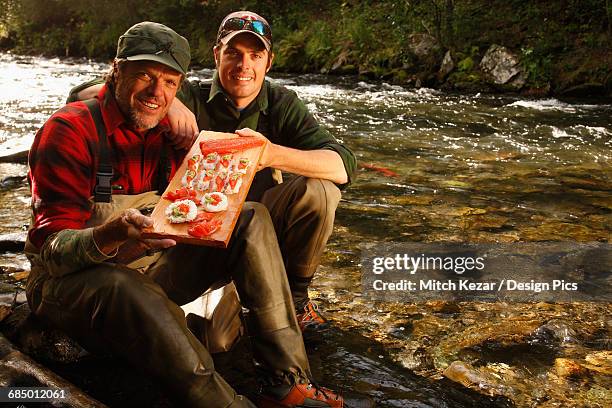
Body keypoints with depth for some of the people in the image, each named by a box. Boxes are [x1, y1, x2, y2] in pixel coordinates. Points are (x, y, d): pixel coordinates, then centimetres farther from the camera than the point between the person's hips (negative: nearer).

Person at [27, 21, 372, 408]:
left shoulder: (170, 131, 5)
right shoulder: (70, 129, -13)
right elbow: (51, 249, -21)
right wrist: (111, 235, -43)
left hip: (153, 267, 6)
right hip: (72, 278, -6)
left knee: (253, 219, -10)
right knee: (129, 290, -42)